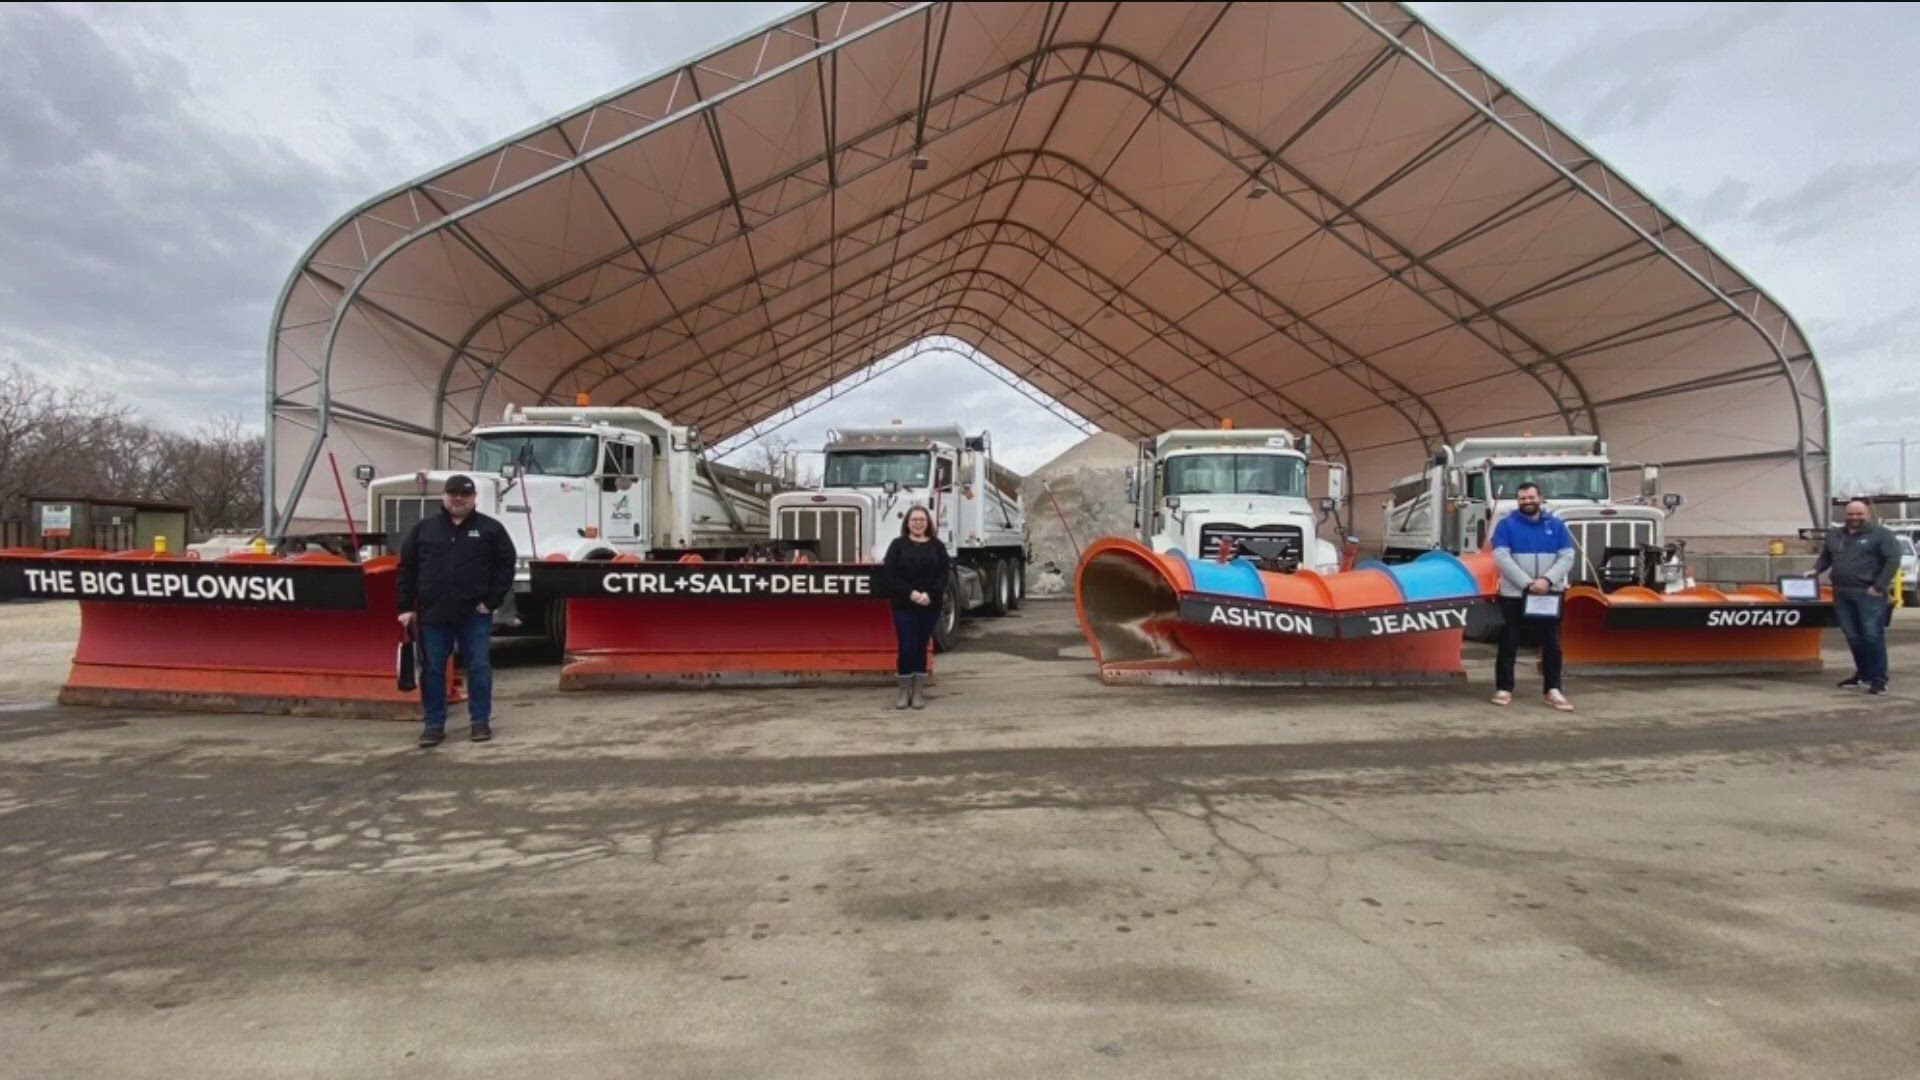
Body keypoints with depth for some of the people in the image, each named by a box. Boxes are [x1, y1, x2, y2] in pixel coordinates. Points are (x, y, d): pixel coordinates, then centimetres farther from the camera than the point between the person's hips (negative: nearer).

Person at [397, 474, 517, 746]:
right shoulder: (423, 528, 8)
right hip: (432, 613, 2)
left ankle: (481, 721, 12)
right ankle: (434, 724, 15)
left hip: (475, 614, -2)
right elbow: (407, 568, 9)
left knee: (479, 667, 2)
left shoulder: (490, 528, 2)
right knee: (432, 670, 6)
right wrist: (406, 608, 3)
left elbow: (506, 565, 0)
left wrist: (492, 602, -6)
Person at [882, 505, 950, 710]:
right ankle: (904, 693, 6)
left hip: (930, 606, 2)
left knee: (921, 647, 6)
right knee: (907, 647, -5)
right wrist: (911, 593, -15)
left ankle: (919, 693, 13)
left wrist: (930, 594, -13)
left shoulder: (937, 546, 8)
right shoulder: (898, 545, 3)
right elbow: (891, 574, -4)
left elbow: (944, 574, 1)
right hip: (904, 606, -2)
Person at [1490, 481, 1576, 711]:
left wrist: (1547, 580, -15)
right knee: (1509, 643, 2)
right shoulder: (1506, 525, 1)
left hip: (1550, 594, 2)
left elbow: (1567, 557, 1)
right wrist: (1528, 583, -18)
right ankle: (1504, 689, 8)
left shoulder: (1556, 525, 9)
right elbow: (1502, 557, -10)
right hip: (1514, 593, -2)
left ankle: (1553, 691, 10)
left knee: (1552, 644, 4)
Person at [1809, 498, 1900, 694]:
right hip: (1842, 595, 5)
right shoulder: (1834, 535, 17)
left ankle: (1879, 680, -1)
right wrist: (1816, 570, 6)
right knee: (1853, 637, 9)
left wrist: (1878, 586, -14)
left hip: (1869, 595, -5)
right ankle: (1862, 674, 21)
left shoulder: (1881, 534, 0)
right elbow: (1825, 557, 27)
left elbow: (1893, 561, -7)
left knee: (1872, 636, -6)